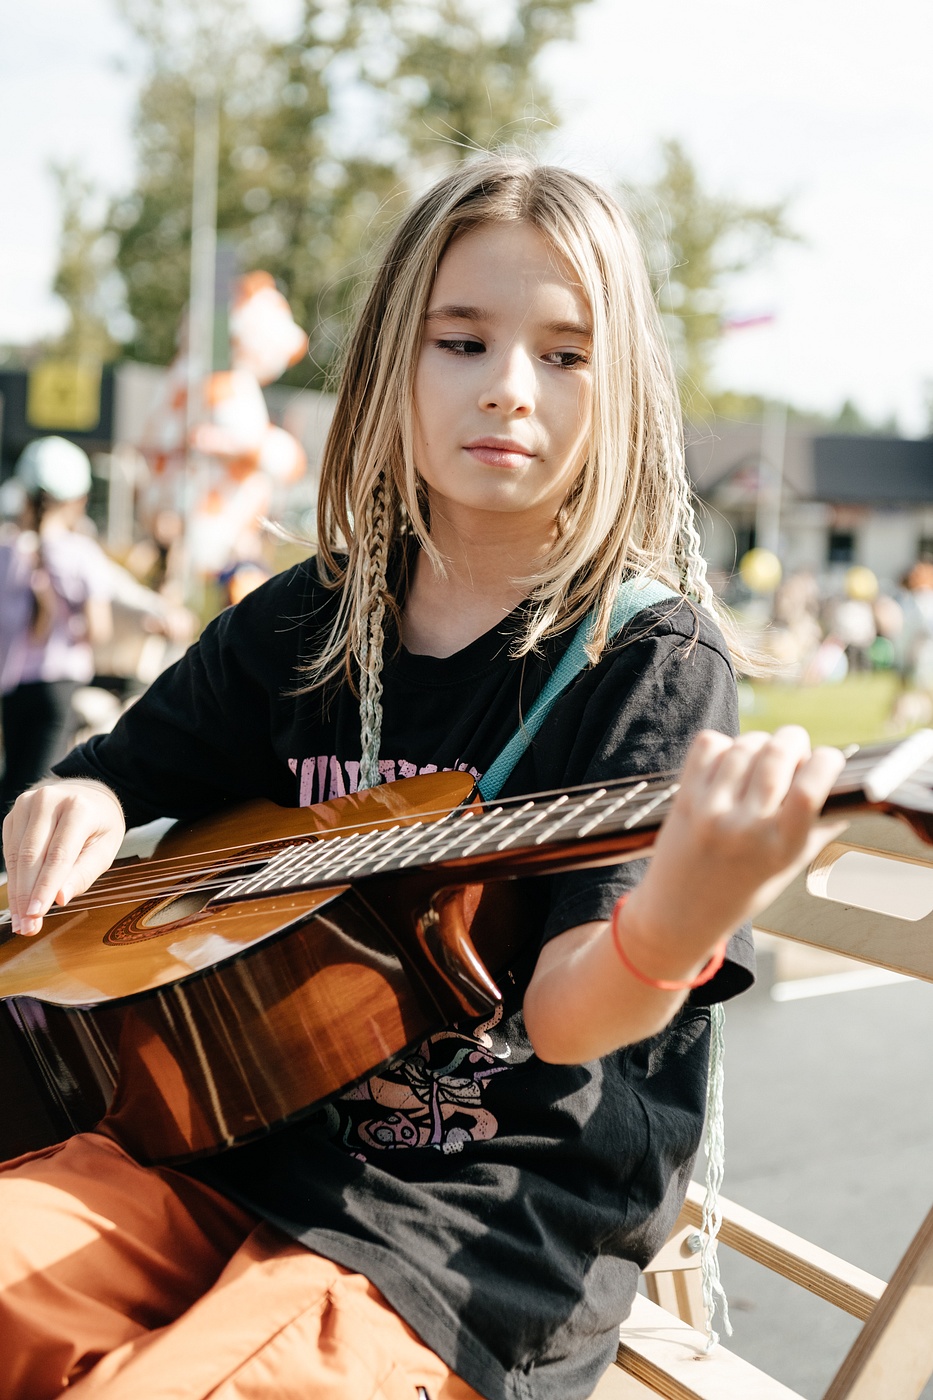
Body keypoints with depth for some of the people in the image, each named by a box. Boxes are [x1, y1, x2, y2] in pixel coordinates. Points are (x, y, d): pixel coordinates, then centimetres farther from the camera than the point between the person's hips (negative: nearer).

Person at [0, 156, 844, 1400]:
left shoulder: (652, 657, -10)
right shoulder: (300, 625, 5)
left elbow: (565, 1012, -19)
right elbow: (122, 776, 17)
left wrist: (679, 922, -42)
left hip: (488, 1218, -5)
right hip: (248, 1137, 5)